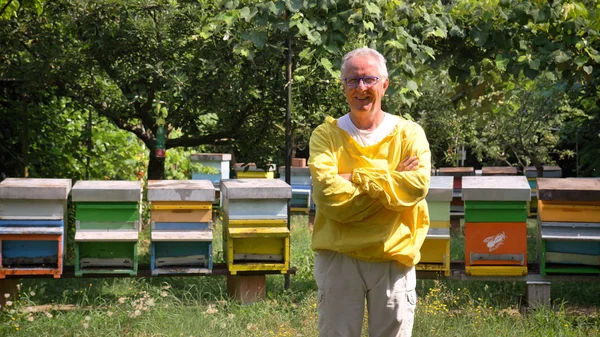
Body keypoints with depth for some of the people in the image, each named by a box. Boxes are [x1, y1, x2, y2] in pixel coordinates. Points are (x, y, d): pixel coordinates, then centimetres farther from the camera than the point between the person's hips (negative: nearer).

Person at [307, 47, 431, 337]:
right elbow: (328, 194, -15)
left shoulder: (409, 134, 4)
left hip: (394, 258, 1)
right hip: (338, 257, -1)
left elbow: (418, 185, -15)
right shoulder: (326, 135, 1)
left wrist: (356, 178, -13)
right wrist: (391, 180, -12)